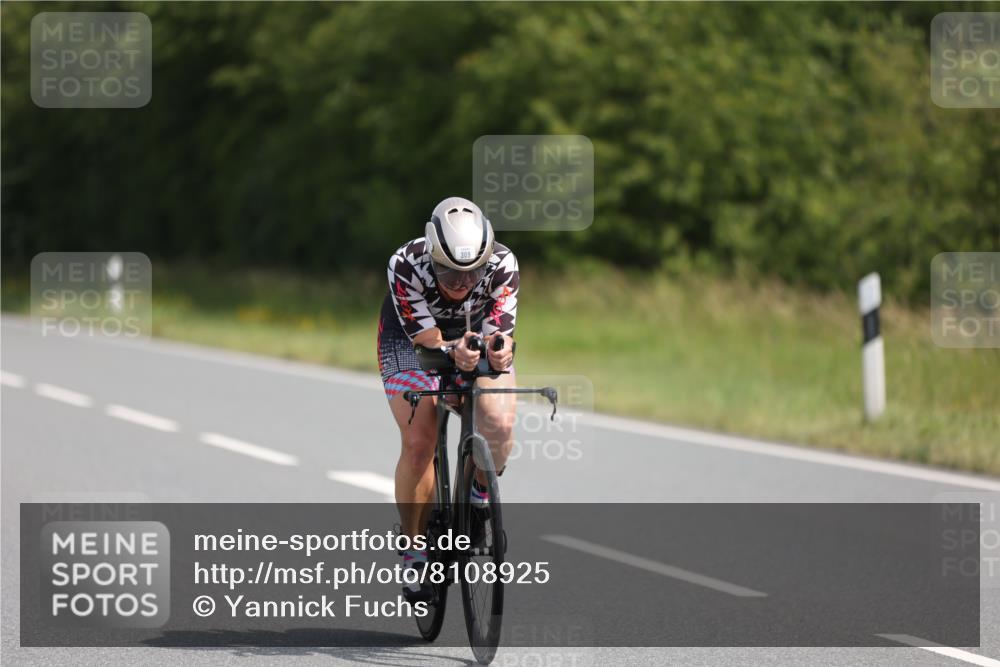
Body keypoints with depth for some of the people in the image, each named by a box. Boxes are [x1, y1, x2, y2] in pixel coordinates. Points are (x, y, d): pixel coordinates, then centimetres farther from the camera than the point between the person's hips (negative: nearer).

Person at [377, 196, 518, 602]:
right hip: (411, 335, -1)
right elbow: (427, 339, -34)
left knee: (499, 425, -24)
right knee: (418, 444, -16)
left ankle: (480, 492, 8)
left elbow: (499, 333, -33)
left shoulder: (502, 265, -32)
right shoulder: (406, 265, -36)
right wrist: (453, 352, -56)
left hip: (479, 334, 1)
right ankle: (413, 547, 0)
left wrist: (499, 351, -57)